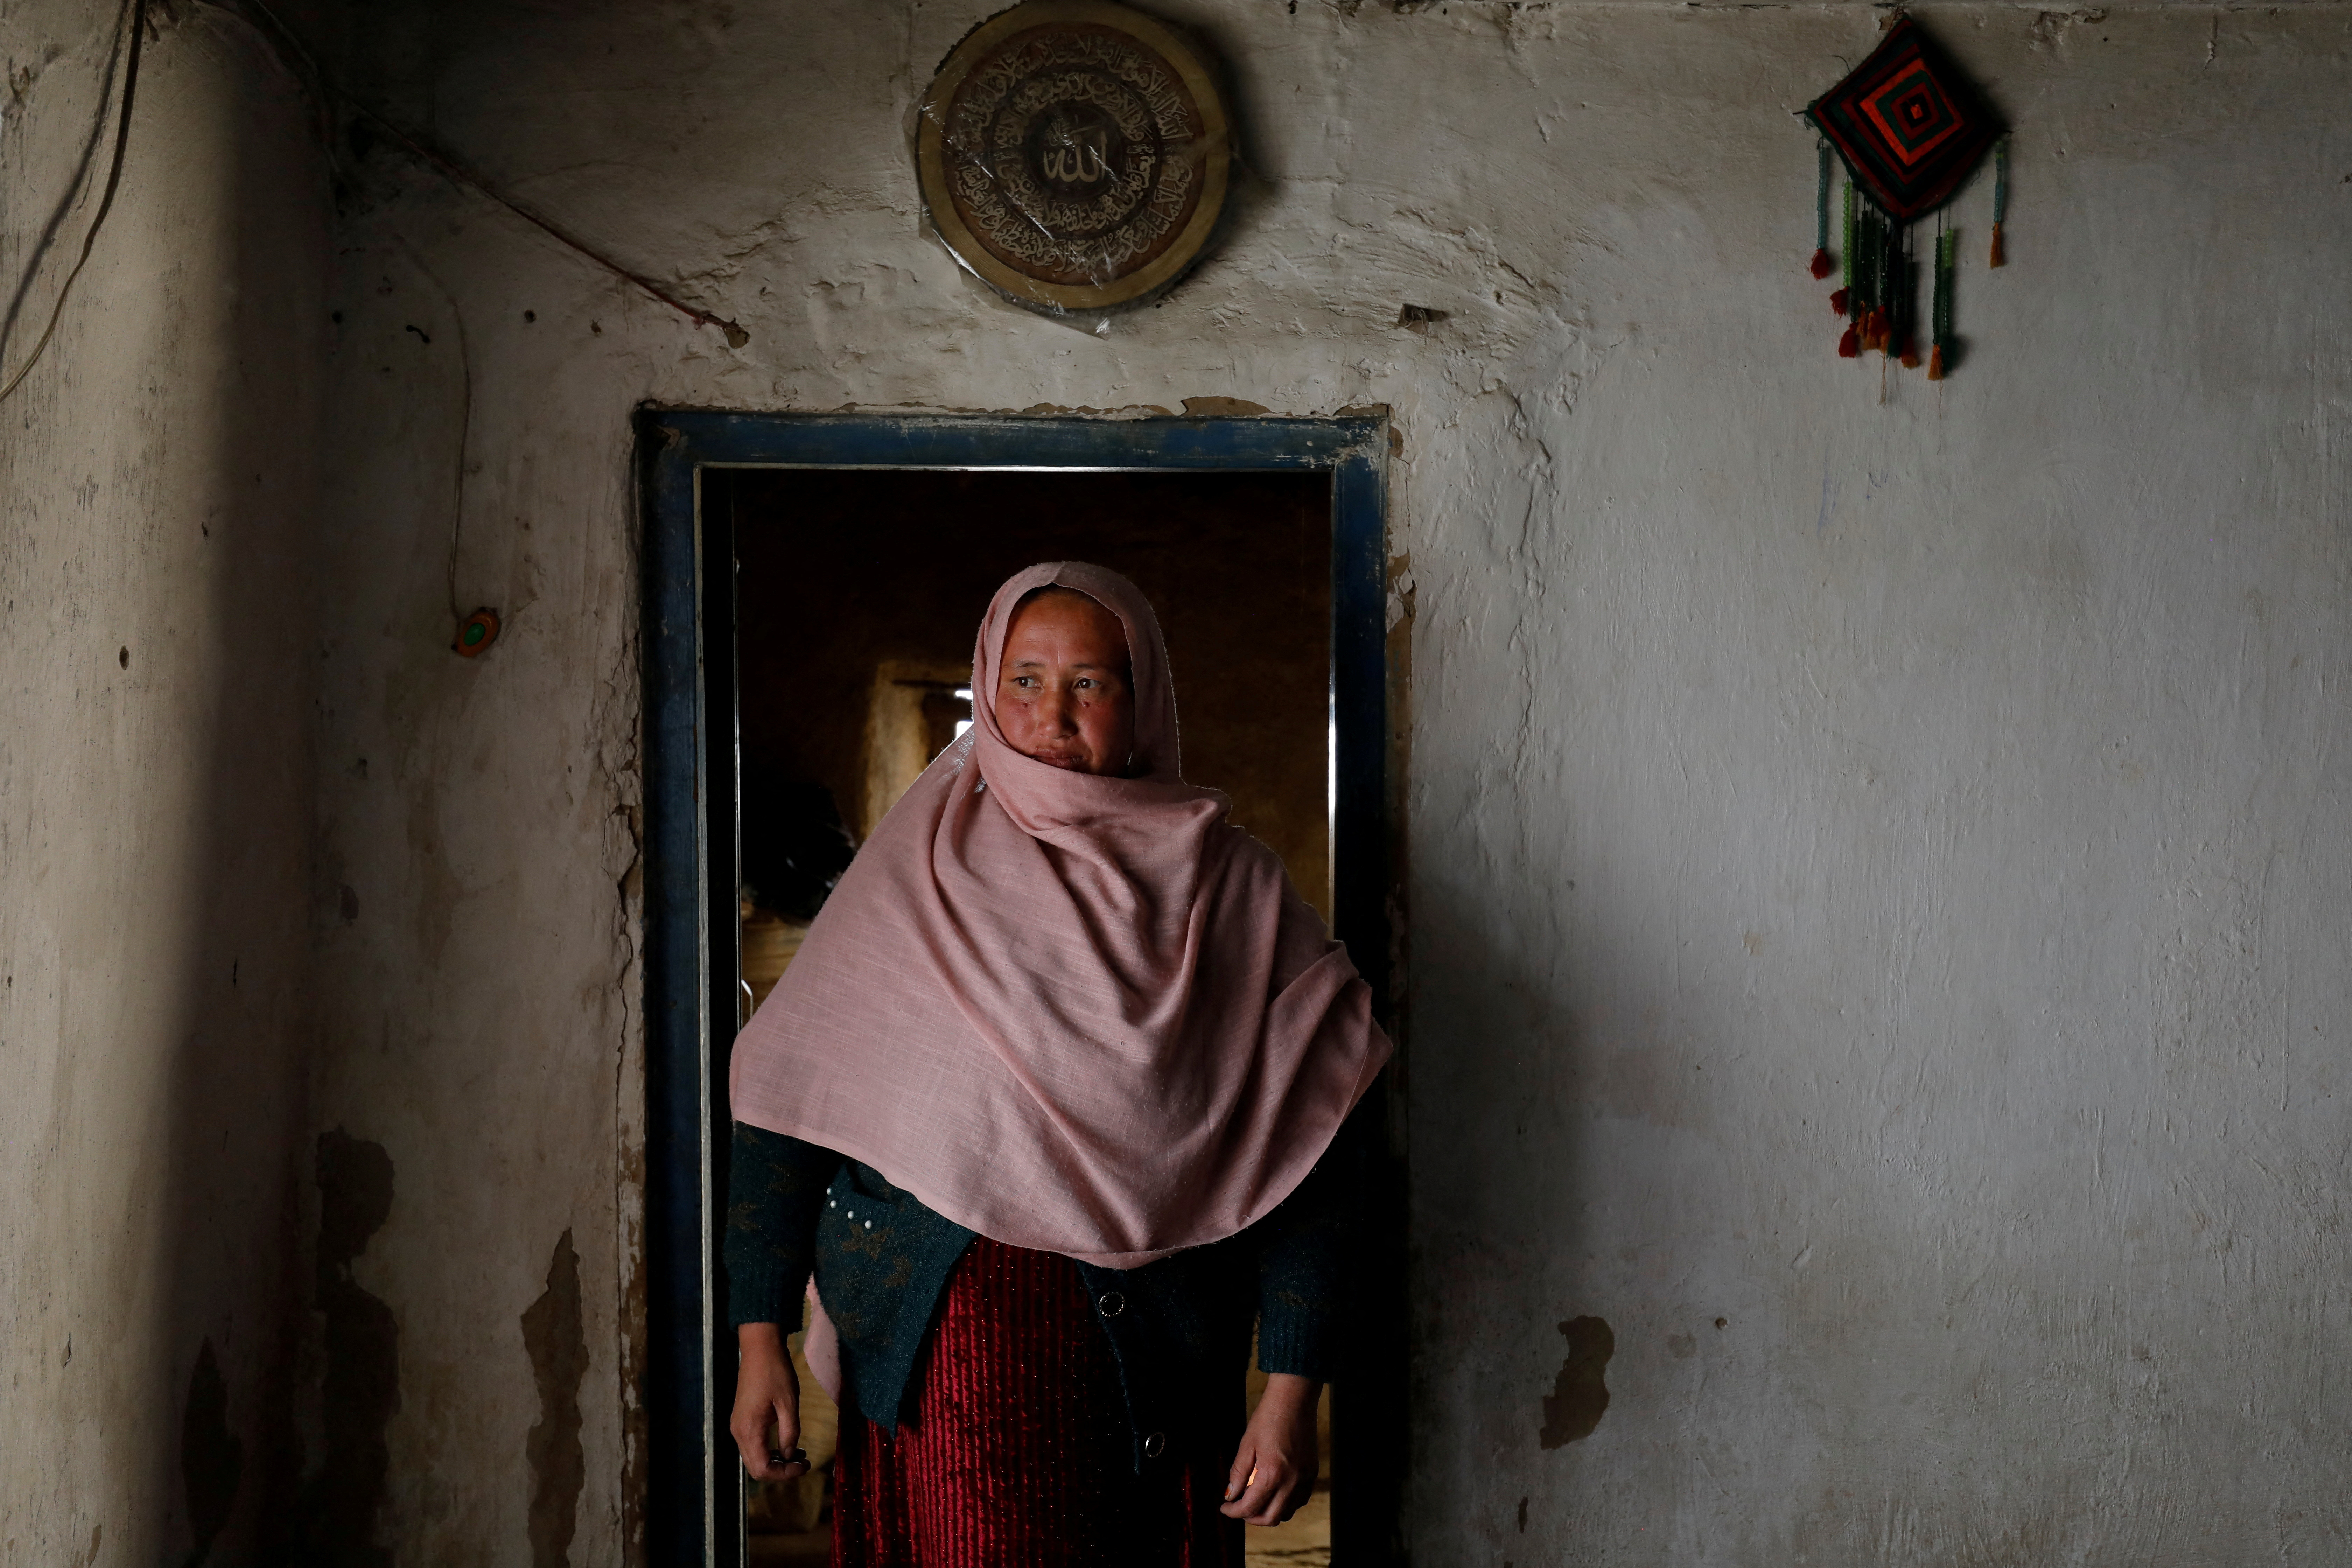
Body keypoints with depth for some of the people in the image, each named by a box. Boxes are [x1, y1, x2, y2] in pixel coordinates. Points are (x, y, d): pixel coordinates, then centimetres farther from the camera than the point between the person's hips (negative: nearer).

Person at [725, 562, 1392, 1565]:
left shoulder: (1226, 886, 0)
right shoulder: (914, 871, 2)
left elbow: (1299, 1160, -3)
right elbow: (785, 1105, 1)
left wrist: (1292, 1390, -8)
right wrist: (760, 1342, -4)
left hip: (1149, 1361, 0)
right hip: (935, 1351, 0)